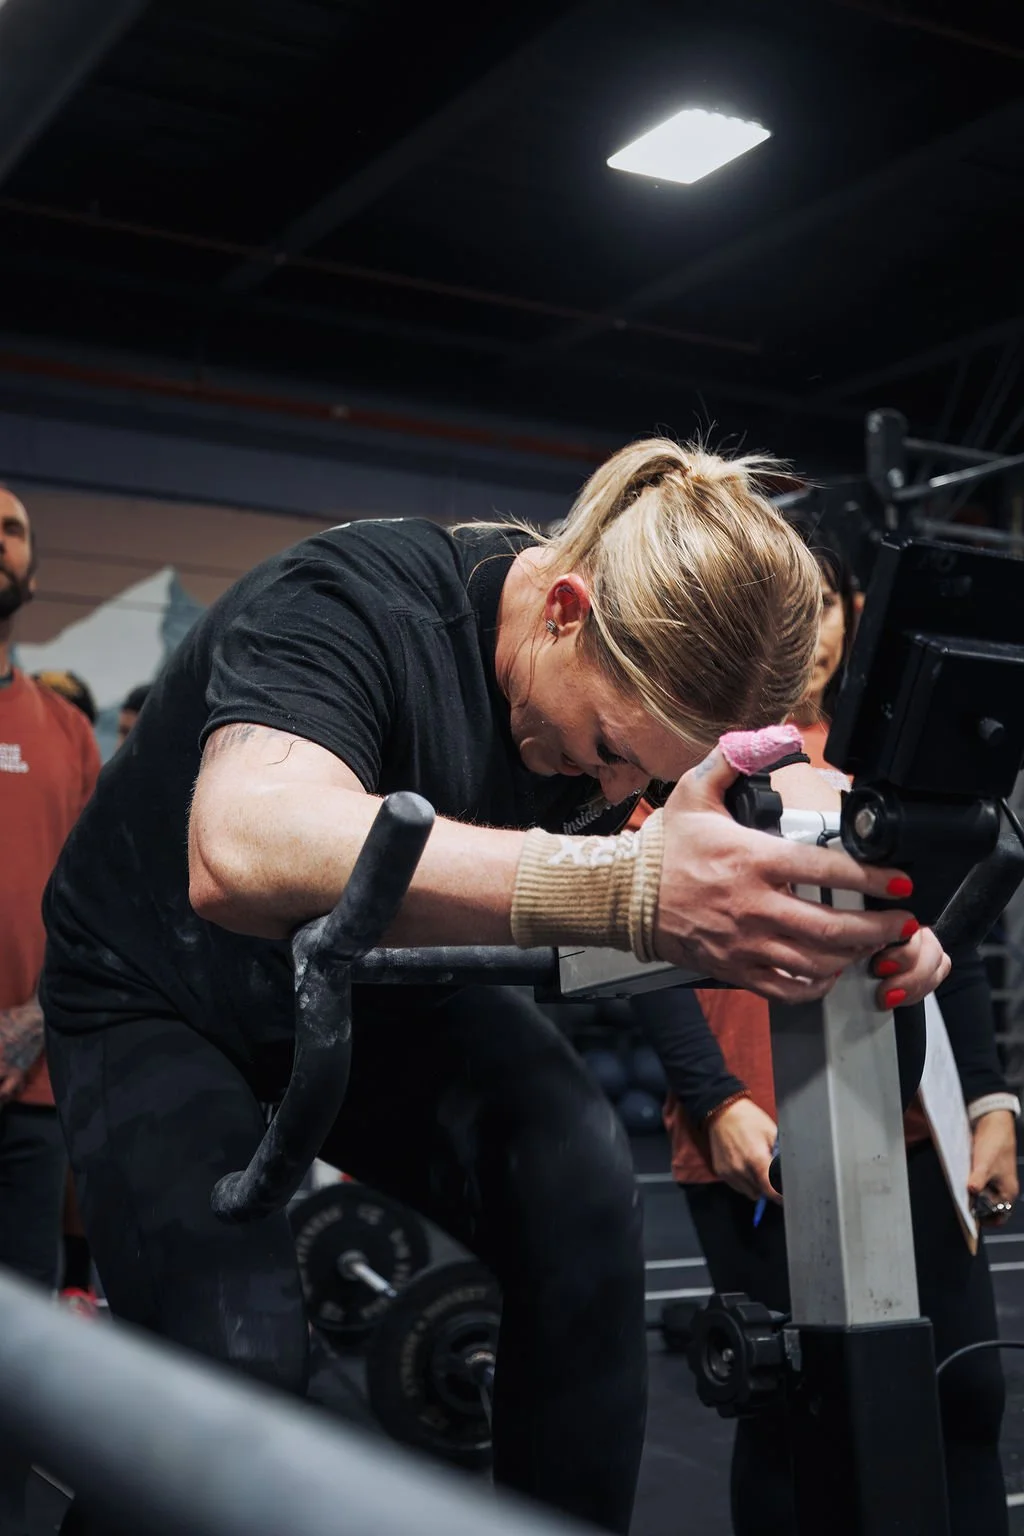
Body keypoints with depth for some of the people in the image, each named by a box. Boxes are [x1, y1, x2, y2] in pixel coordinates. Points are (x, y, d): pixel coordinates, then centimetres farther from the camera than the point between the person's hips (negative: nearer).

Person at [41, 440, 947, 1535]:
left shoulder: (632, 687, -15)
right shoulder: (349, 603, -34)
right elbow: (243, 852, -53)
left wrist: (866, 930, -36)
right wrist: (632, 885, -63)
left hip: (375, 990, 4)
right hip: (161, 996, -4)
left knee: (580, 1179, -23)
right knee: (238, 1359, -24)